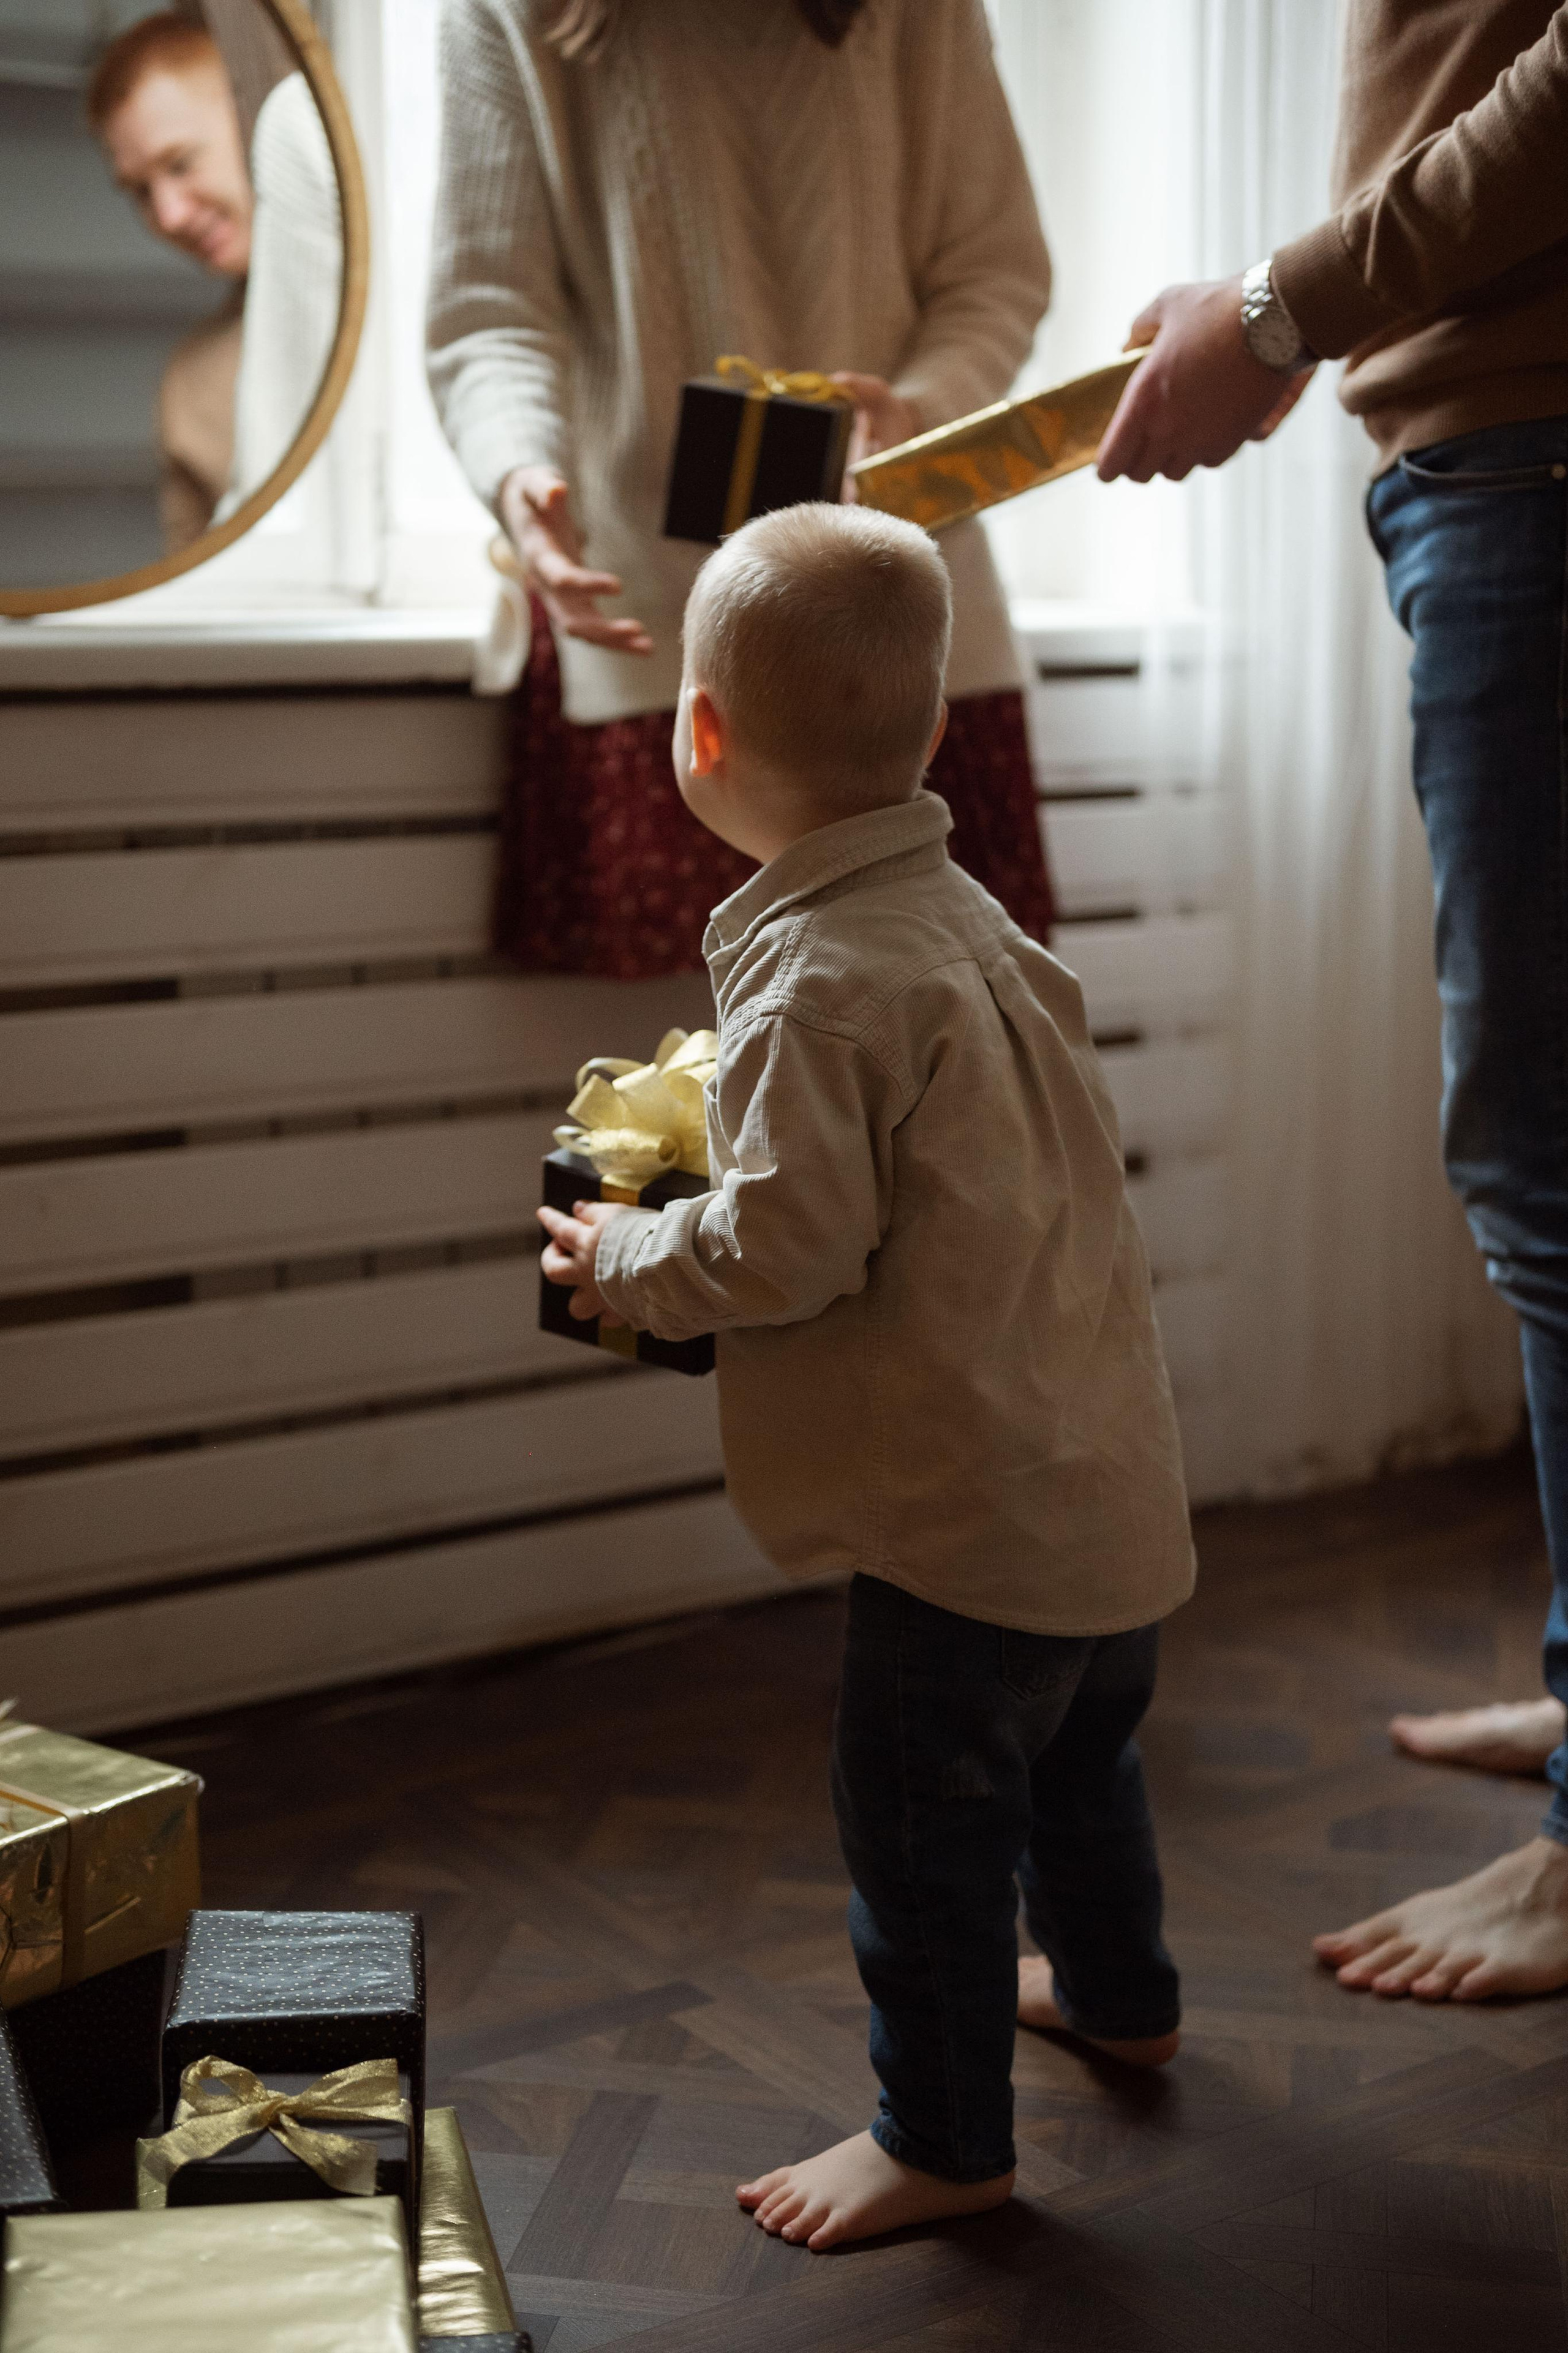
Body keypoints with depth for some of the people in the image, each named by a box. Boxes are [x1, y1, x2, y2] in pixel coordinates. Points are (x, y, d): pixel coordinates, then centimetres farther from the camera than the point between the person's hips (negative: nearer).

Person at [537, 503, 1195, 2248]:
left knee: (923, 1811, 5)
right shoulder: (968, 921, 7)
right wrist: (717, 1141, 17)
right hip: (1104, 1472, 10)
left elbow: (788, 1246, -24)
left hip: (972, 1505, -10)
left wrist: (620, 1261, -6)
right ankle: (1112, 1990, 50)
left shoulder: (815, 987, -23)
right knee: (1075, 1753, 28)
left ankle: (942, 2135, 19)